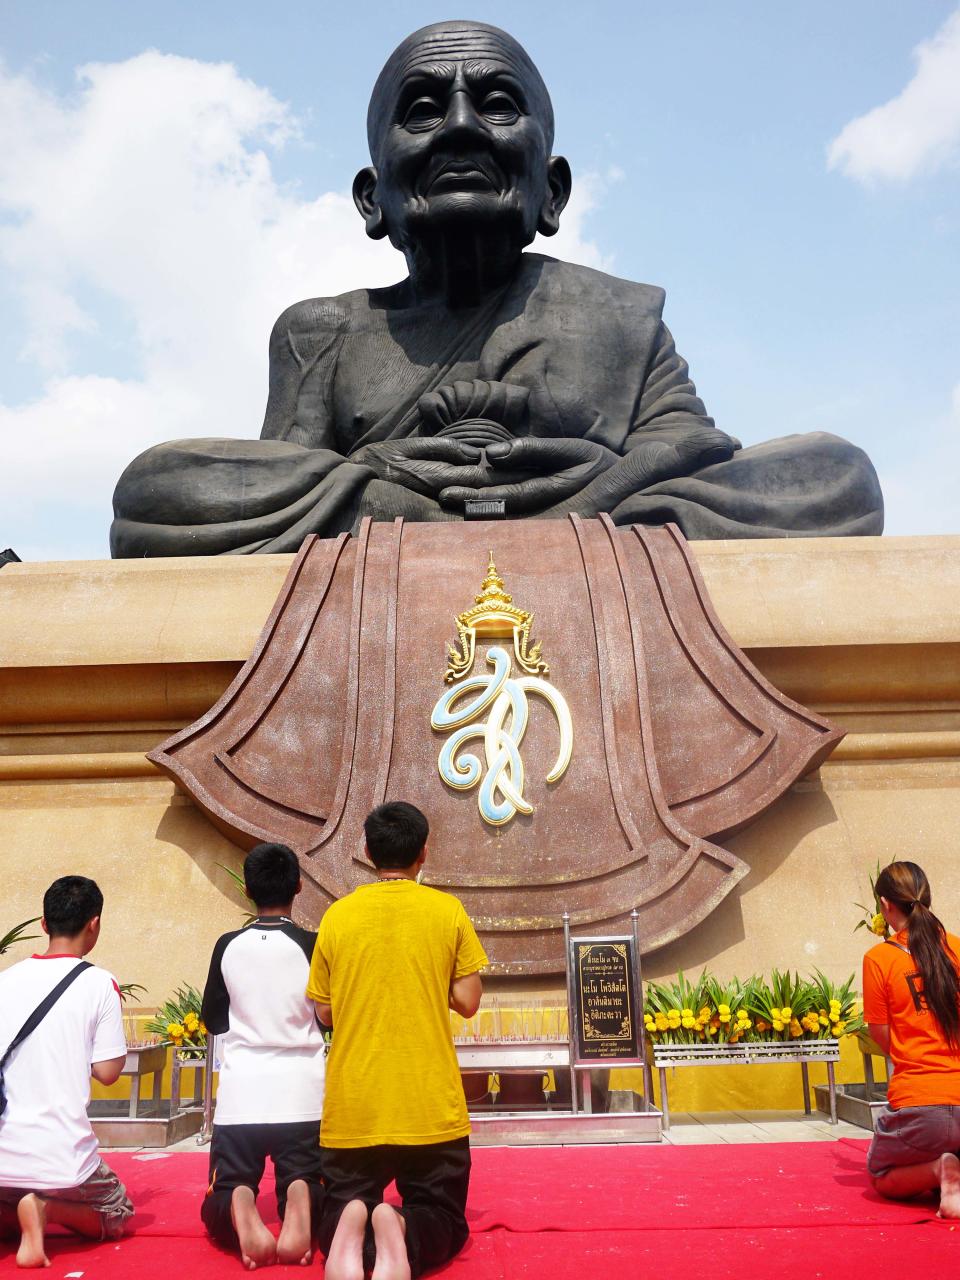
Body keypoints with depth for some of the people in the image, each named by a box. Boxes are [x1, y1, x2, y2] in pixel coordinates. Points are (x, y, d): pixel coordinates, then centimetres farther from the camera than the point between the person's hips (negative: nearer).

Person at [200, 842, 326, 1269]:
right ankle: (299, 1196, -23)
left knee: (217, 1202, 11)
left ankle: (239, 1205, -25)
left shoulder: (228, 946, 2)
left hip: (241, 1090, 1)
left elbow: (212, 1021, 13)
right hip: (302, 1090, 0)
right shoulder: (312, 945, -2)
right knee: (309, 1186, 14)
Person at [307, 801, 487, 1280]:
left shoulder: (337, 915, 1)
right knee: (444, 1220, 16)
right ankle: (403, 1233, -19)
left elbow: (325, 1012, 6)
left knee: (340, 1215, 19)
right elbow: (467, 1002, -1)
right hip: (431, 1106, -1)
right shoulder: (448, 910, -2)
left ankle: (352, 1234, -18)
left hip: (352, 1107, 1)